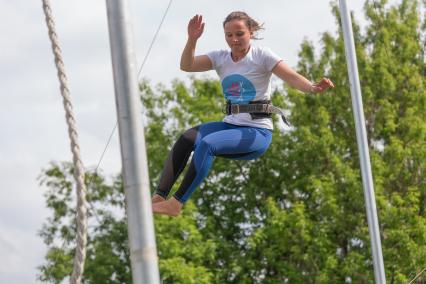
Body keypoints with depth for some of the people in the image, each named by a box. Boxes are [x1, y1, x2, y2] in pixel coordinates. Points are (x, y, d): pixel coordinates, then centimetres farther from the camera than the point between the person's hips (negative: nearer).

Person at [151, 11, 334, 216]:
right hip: (230, 124, 6)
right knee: (186, 139, -20)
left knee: (206, 144, -30)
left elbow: (292, 77, -17)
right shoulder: (220, 58, 8)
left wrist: (313, 88, -37)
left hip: (257, 131, -6)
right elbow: (186, 66, -3)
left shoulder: (261, 56, -6)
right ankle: (159, 196, -23)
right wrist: (192, 39, -20)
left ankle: (176, 203, -27)